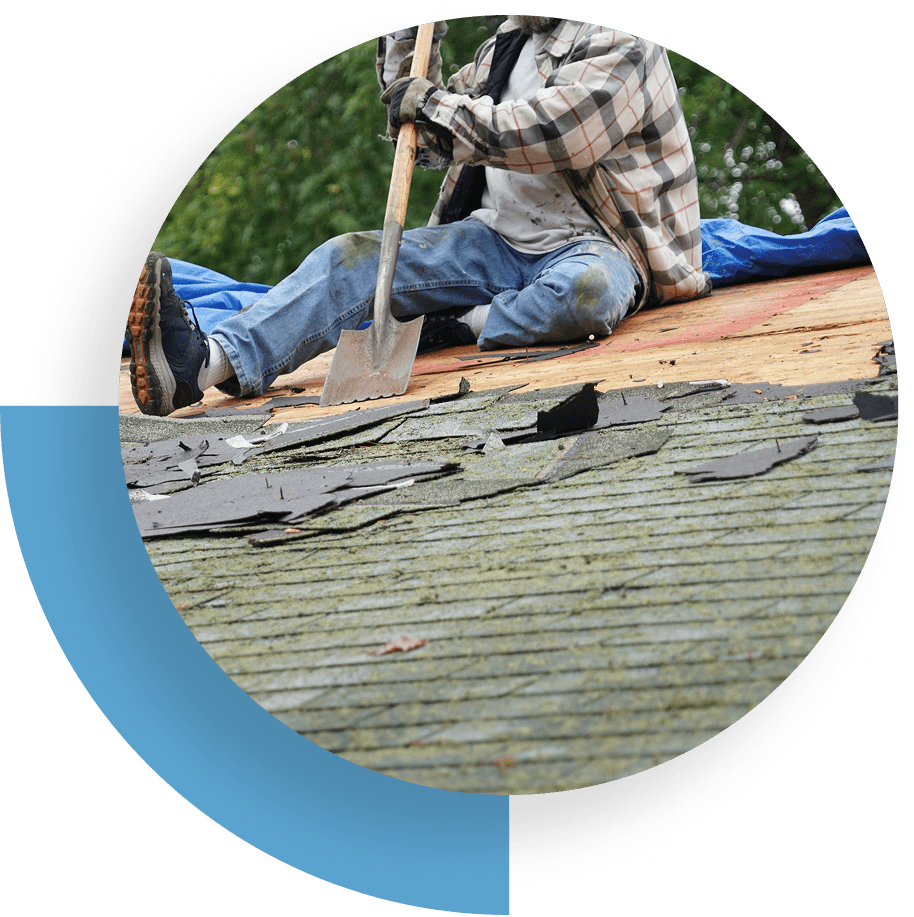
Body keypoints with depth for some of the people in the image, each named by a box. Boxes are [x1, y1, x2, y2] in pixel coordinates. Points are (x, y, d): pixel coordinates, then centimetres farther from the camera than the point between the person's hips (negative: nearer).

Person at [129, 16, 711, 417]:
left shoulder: (622, 48, -9)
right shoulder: (511, 43, 16)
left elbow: (549, 137, -25)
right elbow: (432, 142, 23)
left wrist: (435, 106, -17)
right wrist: (410, 39, 12)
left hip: (590, 245, -6)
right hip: (500, 239, 6)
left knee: (586, 291, -44)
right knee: (351, 259, -16)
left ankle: (459, 329, -20)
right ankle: (207, 362, -37)